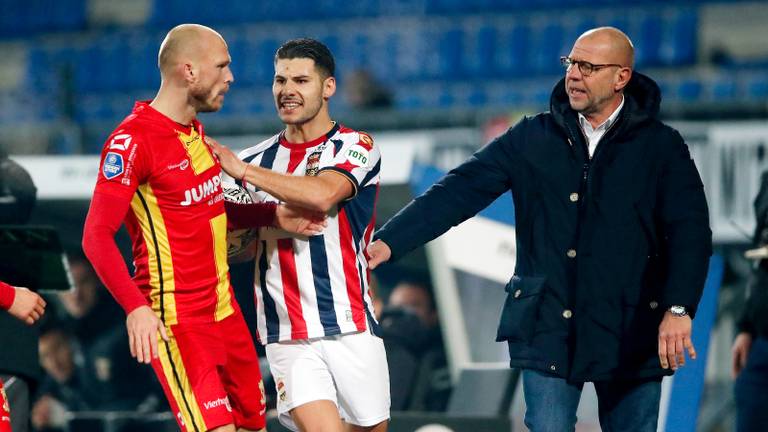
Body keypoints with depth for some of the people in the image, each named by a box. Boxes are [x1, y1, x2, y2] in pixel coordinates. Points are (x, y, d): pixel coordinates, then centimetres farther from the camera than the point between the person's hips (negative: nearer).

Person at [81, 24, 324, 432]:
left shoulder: (195, 130, 14)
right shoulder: (133, 141, -15)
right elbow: (96, 236, -19)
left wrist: (273, 214, 12)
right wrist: (135, 307, -32)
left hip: (223, 308, 9)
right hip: (174, 319, -9)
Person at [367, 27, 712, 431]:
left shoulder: (660, 146, 1)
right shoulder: (533, 138, 6)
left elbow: (690, 230, -7)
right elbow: (460, 190, 1)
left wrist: (679, 307, -23)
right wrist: (389, 240, -11)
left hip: (630, 336, -1)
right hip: (548, 332, 1)